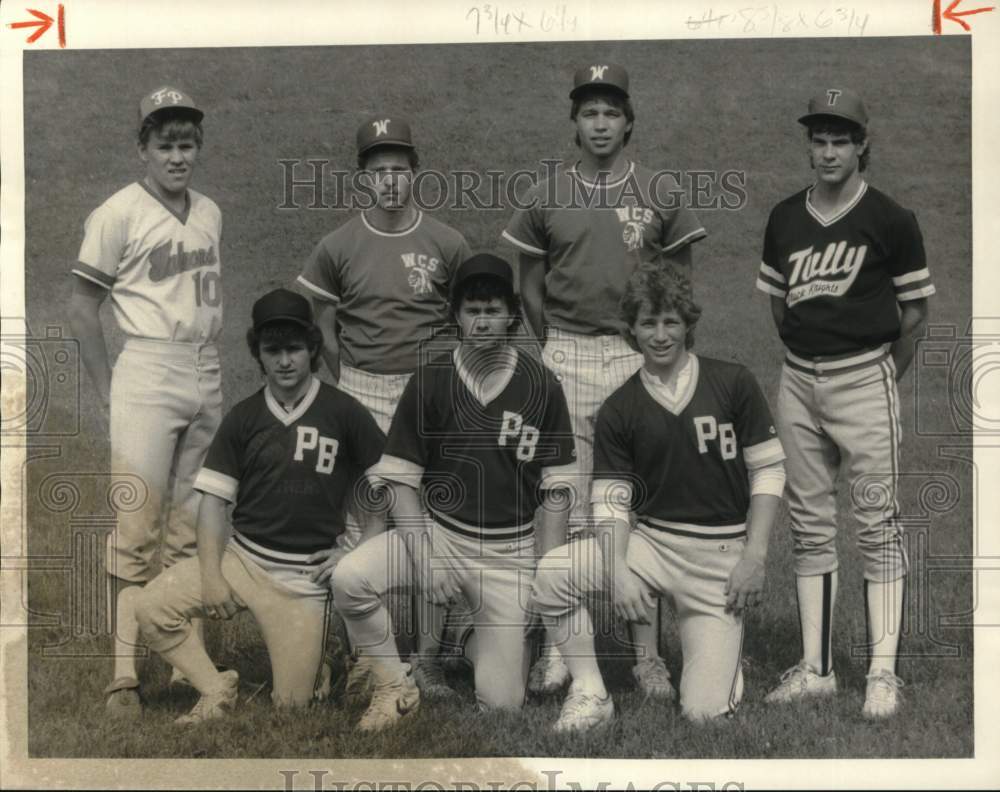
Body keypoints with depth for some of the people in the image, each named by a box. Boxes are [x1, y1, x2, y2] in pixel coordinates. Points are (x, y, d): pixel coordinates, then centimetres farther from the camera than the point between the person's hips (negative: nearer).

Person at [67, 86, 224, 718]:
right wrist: (108, 391, -8)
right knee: (137, 530, -11)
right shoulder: (118, 213, -6)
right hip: (147, 375, -6)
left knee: (191, 529, 10)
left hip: (207, 377, 6)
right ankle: (124, 675, -10)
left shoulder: (211, 214, 12)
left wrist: (215, 367, 11)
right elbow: (82, 306, -5)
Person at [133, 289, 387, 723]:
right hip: (239, 556, 2)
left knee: (293, 704, -3)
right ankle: (217, 690, -1)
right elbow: (215, 500, 1)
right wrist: (211, 576, -10)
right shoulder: (242, 417, 3)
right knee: (151, 607, -19)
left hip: (303, 575, -2)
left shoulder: (344, 413, -4)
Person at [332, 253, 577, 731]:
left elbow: (556, 489, -3)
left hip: (510, 552, -1)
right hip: (438, 533, 1)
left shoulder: (542, 387, -5)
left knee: (501, 701, -6)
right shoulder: (429, 382, -4)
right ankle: (395, 688, -4)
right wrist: (424, 557, -15)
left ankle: (486, 640, 30)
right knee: (349, 578, -28)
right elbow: (400, 478, -3)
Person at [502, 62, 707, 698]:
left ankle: (648, 653, 7)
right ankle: (558, 649, 8)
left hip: (639, 356, 0)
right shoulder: (547, 197, 6)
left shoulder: (660, 194, 5)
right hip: (566, 359, 1)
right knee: (565, 504, 0)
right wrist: (556, 347, 5)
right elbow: (531, 285, 11)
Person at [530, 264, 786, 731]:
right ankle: (589, 693, -4)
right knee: (550, 574, -25)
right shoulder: (619, 410, 2)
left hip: (721, 554, -2)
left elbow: (768, 470, 1)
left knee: (705, 709, -11)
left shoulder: (733, 384, -1)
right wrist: (618, 572, -18)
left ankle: (720, 643, 25)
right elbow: (610, 502, -1)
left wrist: (754, 556, -8)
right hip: (650, 542, 2)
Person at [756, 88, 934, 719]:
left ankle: (884, 672, 2)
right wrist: (805, 356, 13)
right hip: (798, 382, 5)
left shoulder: (891, 219, -5)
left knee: (878, 525, -3)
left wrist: (886, 373, 3)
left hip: (863, 379, -5)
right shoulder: (785, 218, 9)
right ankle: (816, 668, 16)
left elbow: (917, 307, 1)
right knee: (810, 526, 8)